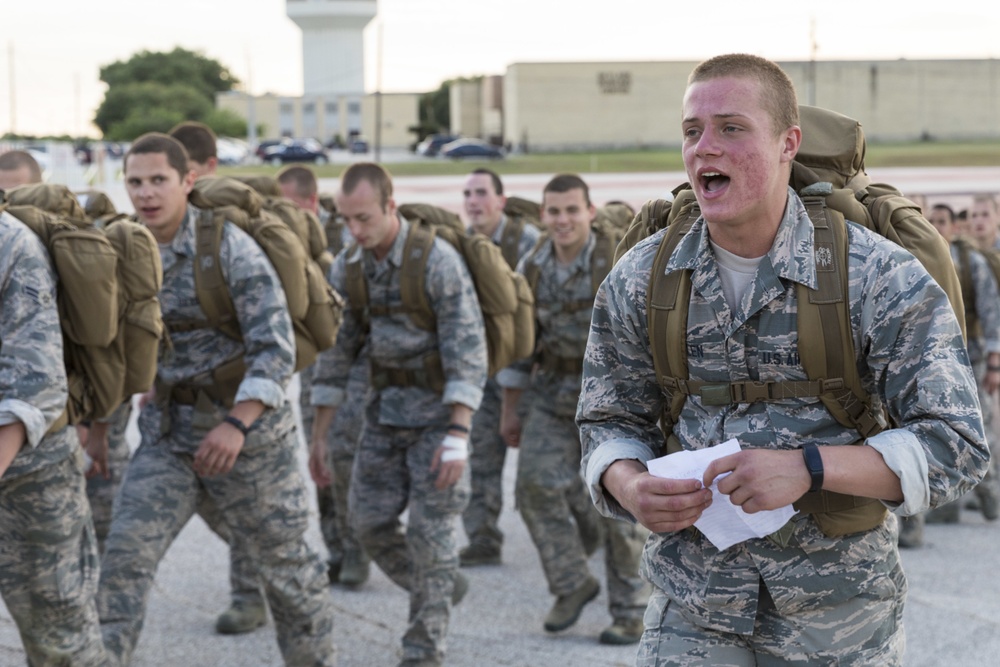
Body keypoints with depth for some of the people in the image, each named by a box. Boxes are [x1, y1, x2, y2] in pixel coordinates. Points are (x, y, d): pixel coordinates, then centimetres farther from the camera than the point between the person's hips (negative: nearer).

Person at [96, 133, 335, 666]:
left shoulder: (231, 247, -17)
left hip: (249, 430, -4)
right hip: (169, 436, 4)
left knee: (283, 561, 10)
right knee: (125, 555, -11)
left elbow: (275, 347, -23)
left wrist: (237, 424, -32)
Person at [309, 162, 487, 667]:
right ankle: (442, 588, 29)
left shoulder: (438, 261, -19)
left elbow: (467, 354, -22)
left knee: (429, 531, -5)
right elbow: (335, 353, 6)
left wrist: (457, 437, -29)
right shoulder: (348, 267, -1)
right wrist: (319, 436, 5)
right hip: (385, 411, 6)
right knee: (370, 521, 3)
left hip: (439, 410, -6)